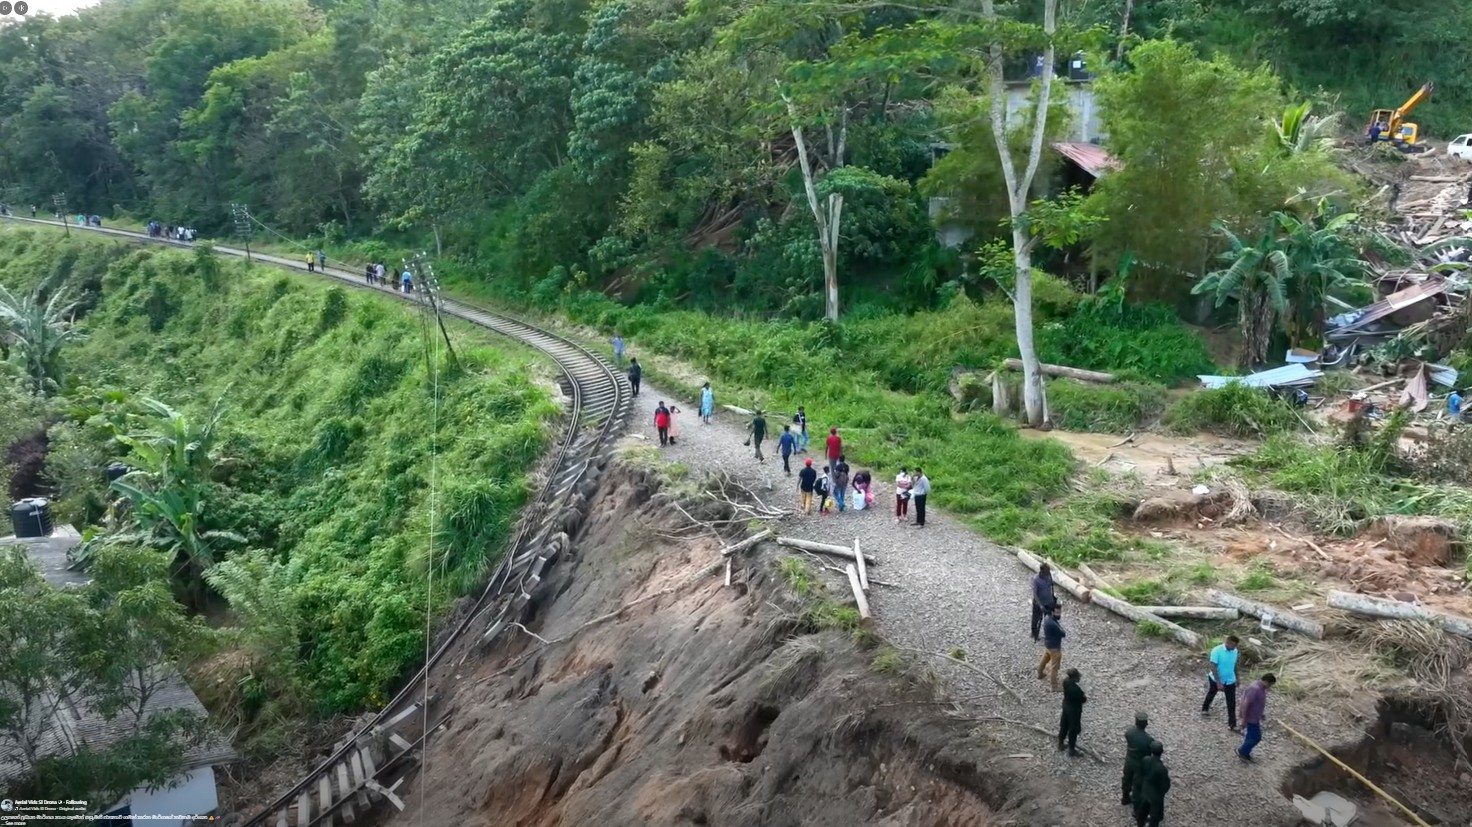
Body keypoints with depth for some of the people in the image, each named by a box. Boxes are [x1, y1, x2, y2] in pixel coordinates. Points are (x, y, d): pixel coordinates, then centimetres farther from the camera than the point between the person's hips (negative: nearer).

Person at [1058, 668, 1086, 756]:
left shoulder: (1065, 681, -13)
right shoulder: (1075, 689, -37)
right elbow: (1083, 700, -22)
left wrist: (1082, 696, -1)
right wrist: (1085, 698, -1)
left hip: (1066, 706, 8)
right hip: (1074, 710, -8)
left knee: (1064, 726, 25)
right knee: (1073, 730, 11)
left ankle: (1060, 745, 43)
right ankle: (1071, 750, 26)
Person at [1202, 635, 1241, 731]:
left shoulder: (1235, 651, -9)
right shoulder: (1217, 651, -26)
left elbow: (1234, 665, 8)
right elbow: (1213, 667, -26)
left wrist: (1236, 678, 15)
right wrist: (1218, 682, -29)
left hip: (1230, 681, 3)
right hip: (1216, 679, -3)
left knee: (1232, 702, -1)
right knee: (1211, 694, 23)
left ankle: (1232, 724, 5)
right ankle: (1205, 709, 50)